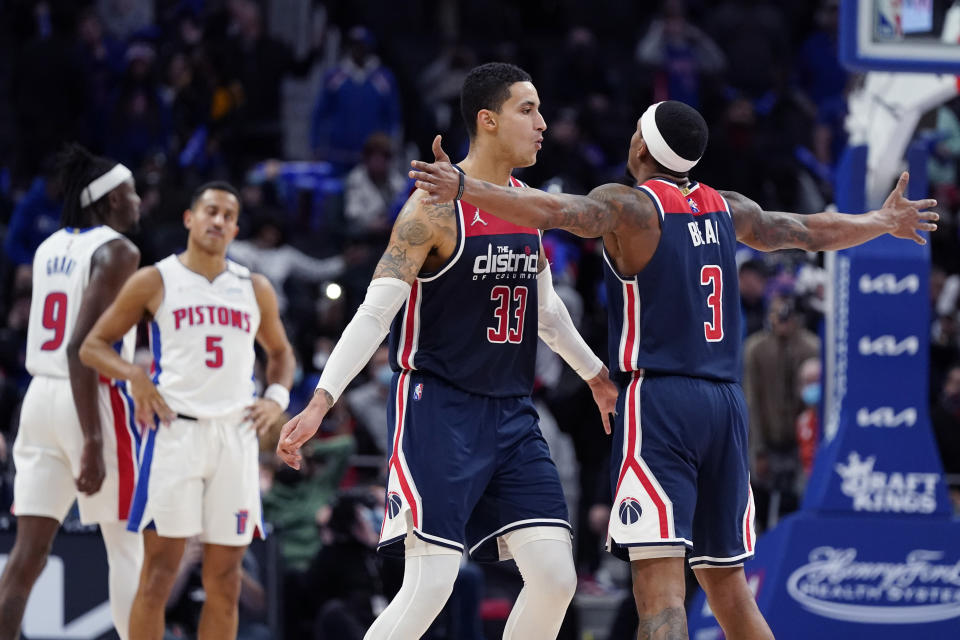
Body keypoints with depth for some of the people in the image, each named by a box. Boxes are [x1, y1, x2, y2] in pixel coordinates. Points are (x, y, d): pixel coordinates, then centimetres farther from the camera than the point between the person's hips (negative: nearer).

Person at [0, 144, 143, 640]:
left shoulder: (50, 249, 13)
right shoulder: (116, 251, -10)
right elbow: (80, 348, -21)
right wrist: (93, 442, -24)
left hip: (41, 396, 7)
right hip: (93, 401, -7)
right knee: (128, 546, 6)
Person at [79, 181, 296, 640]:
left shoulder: (255, 289, 13)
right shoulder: (154, 282, 3)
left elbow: (280, 351, 27)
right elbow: (93, 345, 5)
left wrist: (277, 397, 7)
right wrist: (134, 375, -13)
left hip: (236, 435, 4)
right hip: (175, 432, -4)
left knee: (224, 578, 5)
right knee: (159, 572, -8)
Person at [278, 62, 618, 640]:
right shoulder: (437, 207, -13)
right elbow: (374, 313, -16)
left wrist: (595, 374, 36)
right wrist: (321, 401, -25)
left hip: (511, 413, 7)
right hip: (439, 410, -7)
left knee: (555, 578, -1)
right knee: (430, 586, -15)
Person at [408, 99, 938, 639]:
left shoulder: (628, 205, -4)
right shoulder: (726, 209, 14)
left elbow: (554, 211, -24)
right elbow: (813, 232, 29)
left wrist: (463, 188, -33)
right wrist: (886, 221, 48)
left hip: (659, 396, -6)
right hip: (726, 401, 6)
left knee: (660, 577, -15)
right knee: (726, 580, 17)